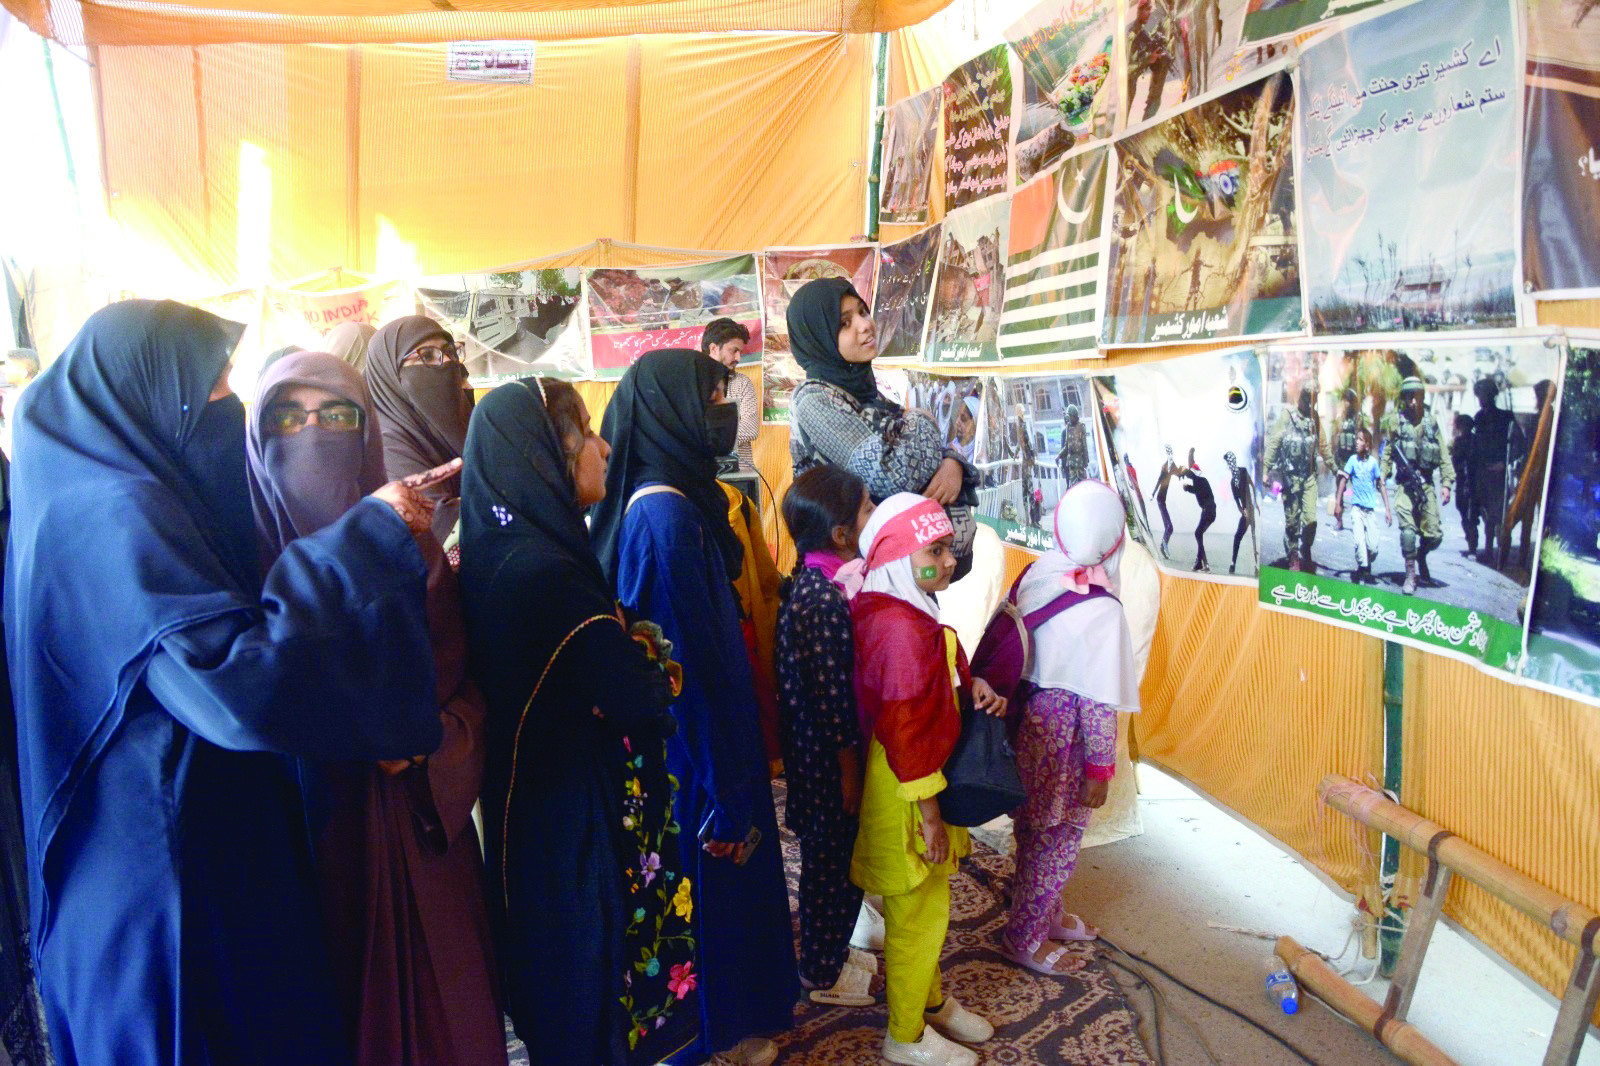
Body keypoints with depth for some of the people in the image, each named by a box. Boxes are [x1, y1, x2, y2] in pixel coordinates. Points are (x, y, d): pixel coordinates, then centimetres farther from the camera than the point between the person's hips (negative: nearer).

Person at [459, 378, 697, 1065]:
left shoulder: (500, 553, 1)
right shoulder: (549, 573, -28)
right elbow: (640, 701, -23)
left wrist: (622, 642, -3)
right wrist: (646, 647, -6)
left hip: (527, 802, 9)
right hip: (579, 822, -9)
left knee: (556, 987, 28)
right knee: (593, 1007, 13)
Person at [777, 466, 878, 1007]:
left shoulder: (814, 580, 1)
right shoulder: (824, 600, -28)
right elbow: (830, 695, -24)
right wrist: (848, 769, -16)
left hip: (817, 747, 9)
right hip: (830, 756, -9)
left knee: (836, 857, 24)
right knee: (834, 861, 10)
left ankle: (831, 951, 44)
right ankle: (824, 974, 32)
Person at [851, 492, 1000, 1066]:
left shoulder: (907, 612, 4)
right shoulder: (902, 627, -28)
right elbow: (905, 733, -27)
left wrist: (970, 685, -2)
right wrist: (929, 817, -20)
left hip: (920, 777, 10)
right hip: (906, 792, -10)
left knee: (927, 905, 27)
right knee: (919, 914, 10)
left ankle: (932, 1000, 49)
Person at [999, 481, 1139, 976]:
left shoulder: (1035, 574, -6)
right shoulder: (1102, 609, -23)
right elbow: (1098, 700, -19)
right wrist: (1100, 766, -9)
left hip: (1028, 724, 7)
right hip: (1065, 737, -7)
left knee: (1036, 830, 23)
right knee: (1058, 839, 13)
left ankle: (1044, 914, 44)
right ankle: (1025, 939, 28)